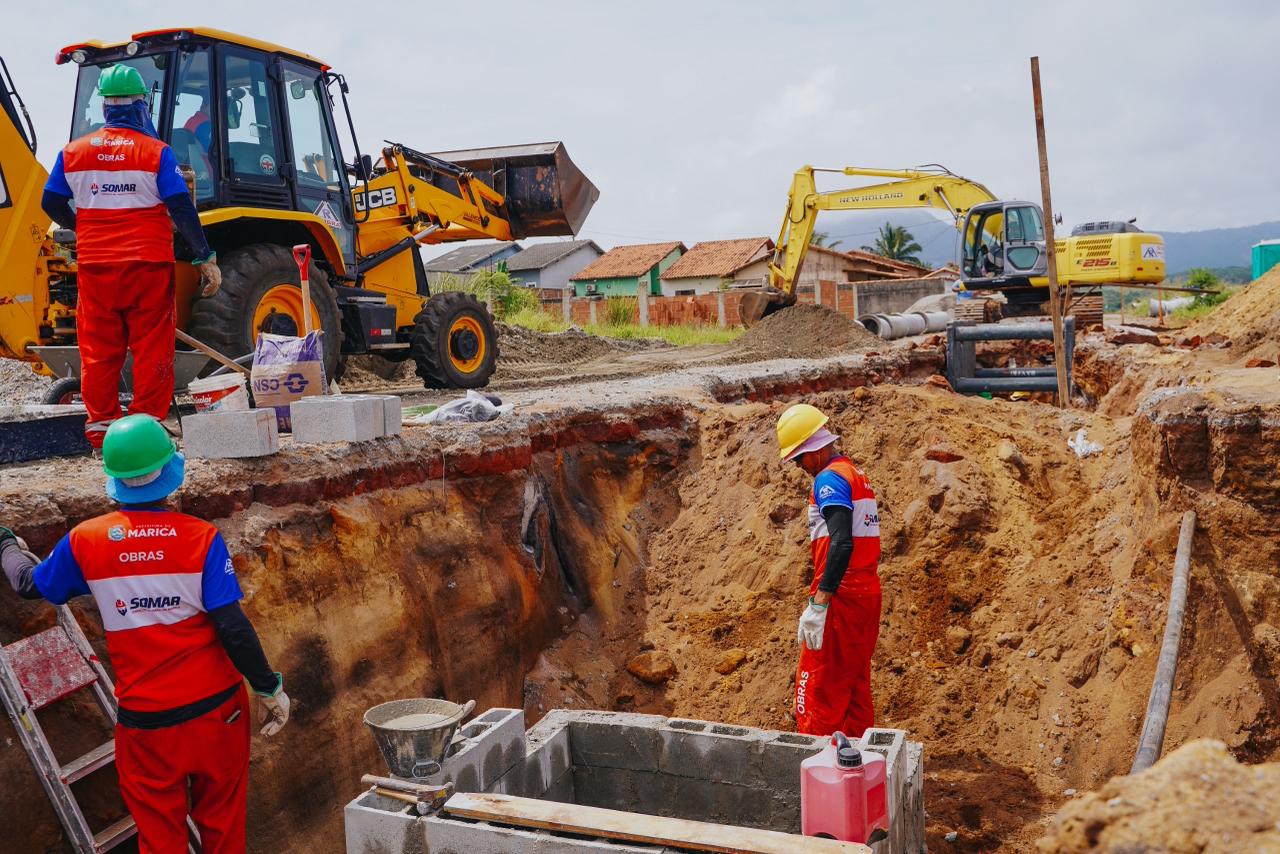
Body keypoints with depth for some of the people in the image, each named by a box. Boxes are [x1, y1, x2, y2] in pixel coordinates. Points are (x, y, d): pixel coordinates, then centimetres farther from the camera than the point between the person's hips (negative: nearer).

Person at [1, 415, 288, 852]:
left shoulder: (85, 541, -7)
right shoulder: (201, 537, -12)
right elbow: (233, 627, -15)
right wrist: (270, 688, -3)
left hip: (145, 718, 1)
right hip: (217, 708, 0)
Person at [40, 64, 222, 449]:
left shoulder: (74, 152, 5)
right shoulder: (156, 152, -5)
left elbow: (51, 204, 9)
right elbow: (181, 209, -10)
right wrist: (206, 258, -7)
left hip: (94, 264, 3)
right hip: (147, 262, -3)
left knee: (98, 346, 9)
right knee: (151, 345, 3)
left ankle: (100, 422, 14)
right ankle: (146, 422, 3)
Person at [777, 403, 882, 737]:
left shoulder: (829, 478, -12)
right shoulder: (857, 475, 17)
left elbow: (841, 544, -24)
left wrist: (818, 604, -26)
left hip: (841, 597, -10)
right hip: (868, 594, 10)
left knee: (817, 686, -3)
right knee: (856, 684, 15)